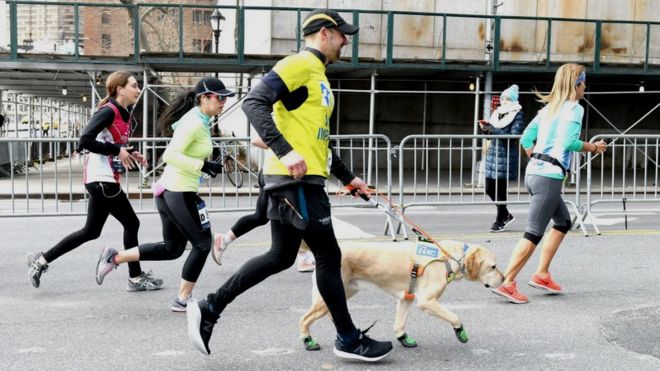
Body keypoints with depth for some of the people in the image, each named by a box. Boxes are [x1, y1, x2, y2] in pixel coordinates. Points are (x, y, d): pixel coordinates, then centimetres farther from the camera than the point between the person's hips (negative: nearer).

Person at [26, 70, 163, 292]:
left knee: (91, 232, 14)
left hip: (105, 180, 10)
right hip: (102, 180, -10)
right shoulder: (108, 112, -15)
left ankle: (41, 260, 21)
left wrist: (131, 154, 5)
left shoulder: (124, 115, 13)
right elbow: (85, 141, -23)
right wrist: (117, 150, -20)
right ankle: (136, 278, 10)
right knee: (131, 223, -1)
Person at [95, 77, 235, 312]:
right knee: (202, 243, 3)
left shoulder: (199, 120, 12)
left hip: (169, 190, 10)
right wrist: (203, 166, -28)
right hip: (179, 192, -10)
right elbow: (171, 155, -26)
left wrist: (206, 165, 15)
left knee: (172, 248, 18)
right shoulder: (194, 123, -17)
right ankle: (183, 299, 11)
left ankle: (114, 257, 17)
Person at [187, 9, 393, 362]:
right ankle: (348, 339, 11)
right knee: (328, 255, -1)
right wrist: (285, 151, -29)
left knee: (280, 257, 13)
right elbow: (254, 102, -21)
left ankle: (209, 307, 16)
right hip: (295, 178, -10)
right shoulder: (299, 64, -9)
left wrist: (348, 177, 28)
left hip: (301, 179, 10)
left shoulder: (318, 76, 22)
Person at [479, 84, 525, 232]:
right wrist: (486, 128, -2)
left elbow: (513, 135, -16)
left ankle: (500, 221, 10)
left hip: (506, 155, -7)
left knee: (500, 189, -4)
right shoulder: (497, 113, 14)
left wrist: (492, 128, -19)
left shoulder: (517, 115, -5)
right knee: (489, 188, 8)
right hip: (493, 152, 7)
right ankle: (506, 215, 27)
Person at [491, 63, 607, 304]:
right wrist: (593, 147, -5)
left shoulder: (549, 108, 17)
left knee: (563, 221, 22)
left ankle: (541, 274, 19)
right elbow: (569, 142, -20)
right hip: (550, 177, -9)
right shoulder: (574, 108, -7)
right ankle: (507, 282, -10)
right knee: (534, 233, -7)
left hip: (534, 172, 9)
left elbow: (526, 139, 16)